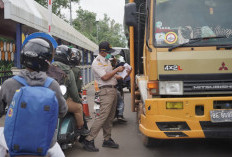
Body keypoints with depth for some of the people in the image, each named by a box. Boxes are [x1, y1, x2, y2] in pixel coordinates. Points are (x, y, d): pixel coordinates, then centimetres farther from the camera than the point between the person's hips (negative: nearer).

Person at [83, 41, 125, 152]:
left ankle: (107, 140, 20)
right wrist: (117, 70, -10)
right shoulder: (97, 63, -10)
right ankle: (89, 140, -12)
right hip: (106, 91, -9)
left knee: (110, 117, 11)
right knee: (103, 116, -15)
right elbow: (105, 77, -18)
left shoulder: (107, 60, 20)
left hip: (113, 90, 9)